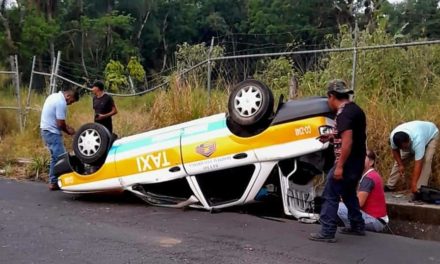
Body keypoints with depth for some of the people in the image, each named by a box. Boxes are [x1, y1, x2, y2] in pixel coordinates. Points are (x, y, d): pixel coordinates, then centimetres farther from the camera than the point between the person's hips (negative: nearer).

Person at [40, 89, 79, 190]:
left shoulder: (54, 96, 11)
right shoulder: (61, 103, -20)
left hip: (46, 130, 10)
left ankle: (53, 180, 20)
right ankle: (54, 182, -1)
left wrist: (67, 127, 11)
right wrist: (68, 131, -2)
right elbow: (60, 124, -20)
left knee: (56, 156, 16)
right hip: (52, 132, -10)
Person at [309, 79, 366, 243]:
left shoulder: (343, 114, -19)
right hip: (356, 162, 10)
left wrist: (339, 166, -26)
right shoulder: (355, 109, 12)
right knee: (349, 194, 23)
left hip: (347, 163, -10)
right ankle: (357, 226, 32)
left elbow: (347, 141, -27)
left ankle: (327, 232, -4)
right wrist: (332, 137, 19)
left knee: (330, 196, -5)